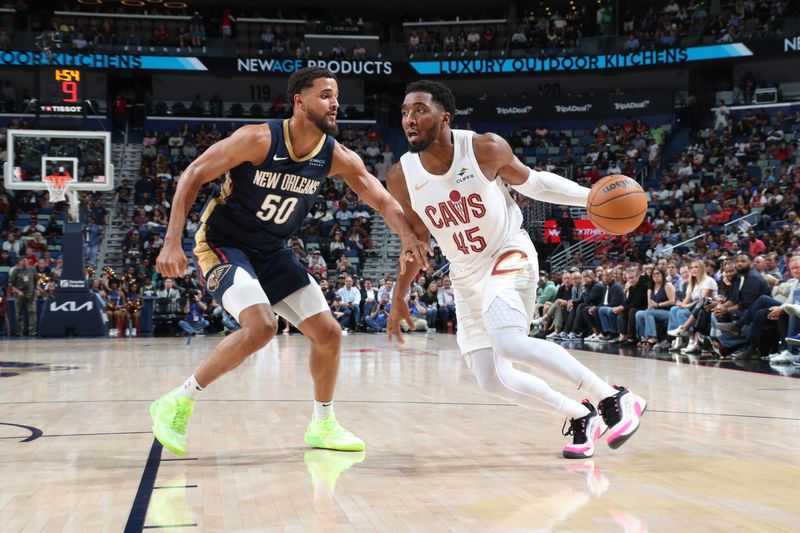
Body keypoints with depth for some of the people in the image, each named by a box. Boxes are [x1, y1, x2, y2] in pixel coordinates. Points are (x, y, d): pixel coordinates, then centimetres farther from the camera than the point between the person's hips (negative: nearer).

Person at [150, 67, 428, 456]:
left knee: (328, 333, 3)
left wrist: (409, 239, -26)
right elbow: (193, 175, -19)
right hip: (221, 244, -6)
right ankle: (177, 404, -14)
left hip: (273, 252, 7)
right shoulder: (258, 139, -23)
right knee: (262, 325, -29)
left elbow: (382, 200, -6)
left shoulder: (337, 157, -8)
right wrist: (172, 242, -25)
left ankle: (323, 425, 24)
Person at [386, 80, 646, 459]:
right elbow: (417, 238, 5)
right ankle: (581, 417, 18)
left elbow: (531, 182, -1)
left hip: (509, 256, -5)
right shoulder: (401, 178, -11)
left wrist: (592, 196, -10)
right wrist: (399, 297, 8)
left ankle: (613, 399, -20)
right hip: (467, 275, 5)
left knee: (508, 341, -32)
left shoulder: (486, 149, -19)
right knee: (491, 380, -2)